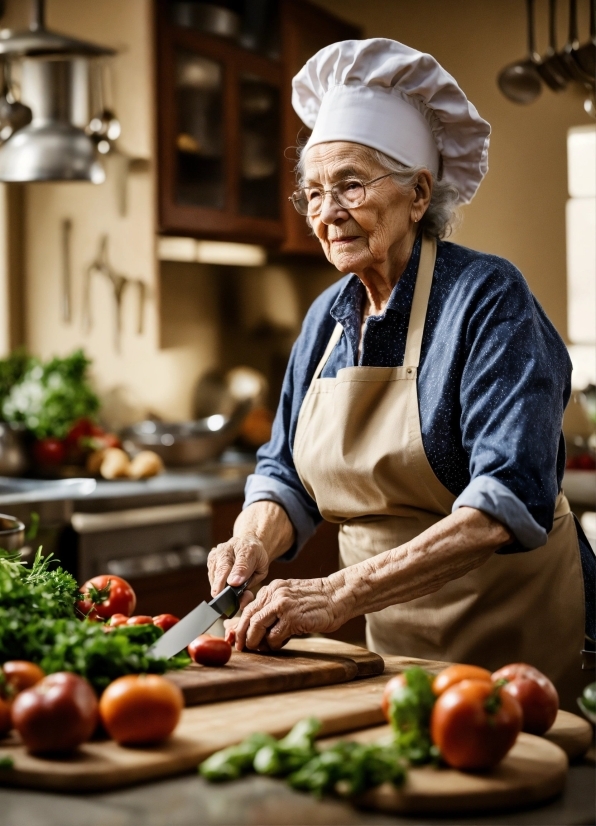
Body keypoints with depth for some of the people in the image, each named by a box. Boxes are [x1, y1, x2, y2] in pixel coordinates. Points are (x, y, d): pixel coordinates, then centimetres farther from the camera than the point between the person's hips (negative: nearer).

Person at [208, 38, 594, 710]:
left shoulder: (488, 299, -16)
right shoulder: (327, 318, 5)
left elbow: (510, 500, -27)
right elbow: (286, 473, 11)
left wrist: (341, 593, -34)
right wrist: (255, 541, -12)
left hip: (512, 644, -5)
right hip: (392, 647, 6)